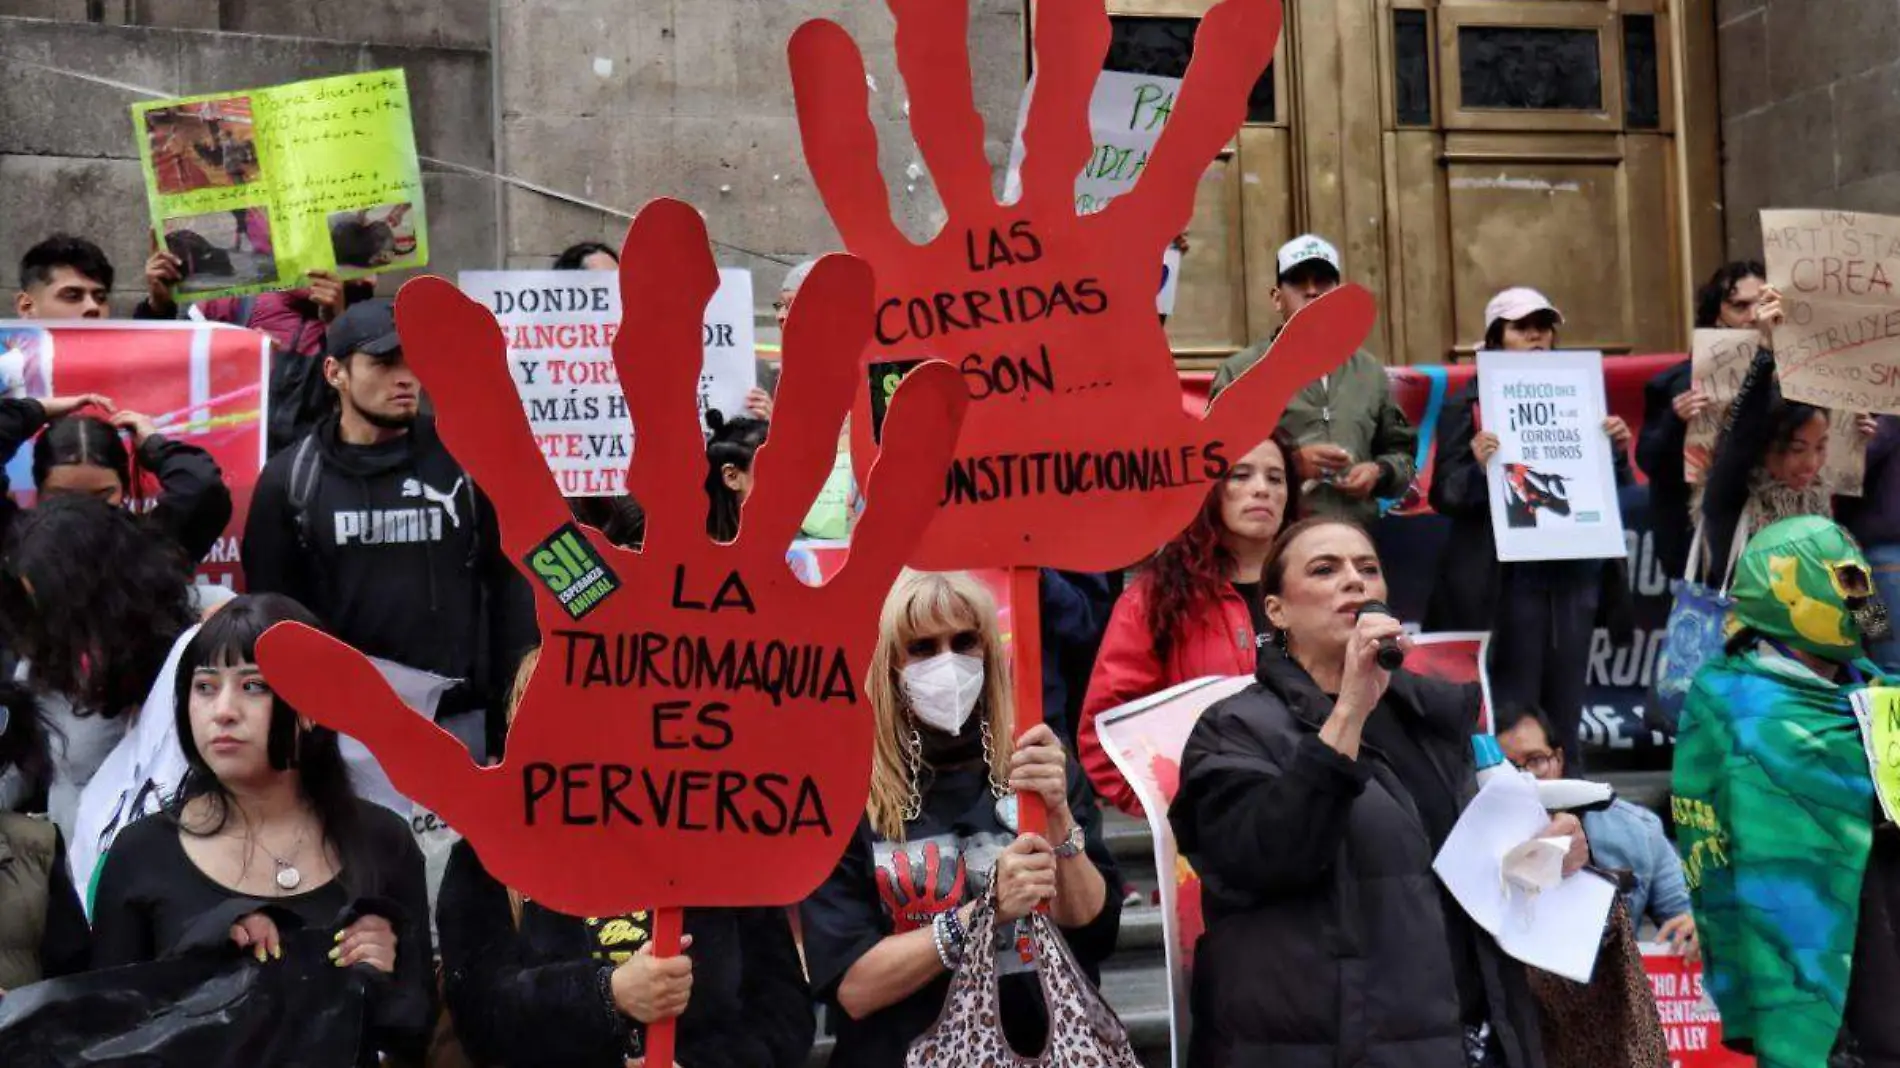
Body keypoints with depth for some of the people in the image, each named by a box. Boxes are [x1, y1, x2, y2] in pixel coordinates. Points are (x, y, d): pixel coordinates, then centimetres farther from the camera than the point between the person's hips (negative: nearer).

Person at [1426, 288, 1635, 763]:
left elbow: (1614, 488, 17)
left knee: (1565, 710, 10)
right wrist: (1476, 466, -25)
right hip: (1507, 578, -4)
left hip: (1574, 573, 4)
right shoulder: (1467, 406, 0)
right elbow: (1444, 495, -6)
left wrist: (1617, 449, -2)